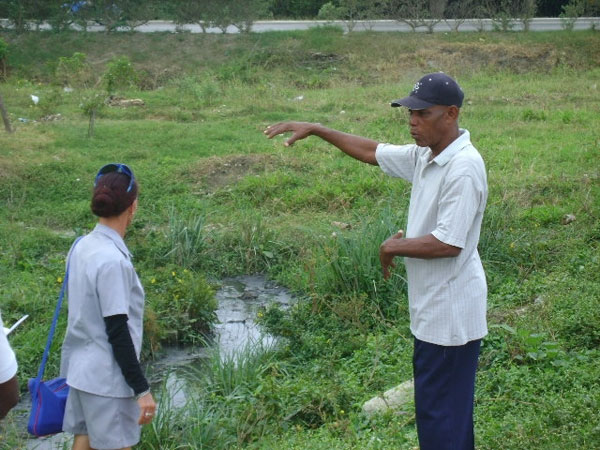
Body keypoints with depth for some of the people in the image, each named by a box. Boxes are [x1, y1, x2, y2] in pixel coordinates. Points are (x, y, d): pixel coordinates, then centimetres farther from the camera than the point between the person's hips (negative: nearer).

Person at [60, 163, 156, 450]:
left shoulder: (82, 247, 2)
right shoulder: (112, 260, -23)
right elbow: (118, 332, -21)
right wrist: (142, 389, -15)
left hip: (80, 367, 8)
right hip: (107, 377, -8)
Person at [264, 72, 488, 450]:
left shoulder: (463, 168, -22)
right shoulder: (424, 156, 5)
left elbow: (448, 243, -27)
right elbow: (371, 152, 18)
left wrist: (394, 246, -12)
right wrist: (315, 130, 15)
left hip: (451, 314, -10)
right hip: (433, 308, 10)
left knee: (439, 411, -1)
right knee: (446, 405, 21)